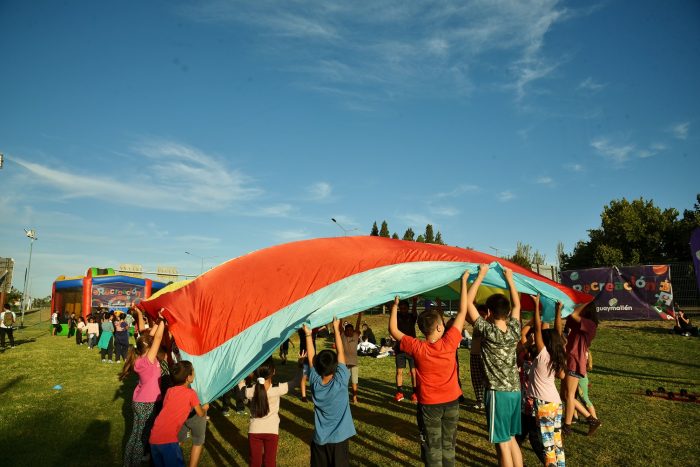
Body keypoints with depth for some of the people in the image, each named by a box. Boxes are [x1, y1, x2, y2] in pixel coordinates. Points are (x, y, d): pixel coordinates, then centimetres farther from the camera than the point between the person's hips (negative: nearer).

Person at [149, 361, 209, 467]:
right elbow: (201, 414, 12)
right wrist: (204, 408, 35)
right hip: (168, 440, -6)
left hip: (153, 438, 6)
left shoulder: (169, 391, 14)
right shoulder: (191, 393, -1)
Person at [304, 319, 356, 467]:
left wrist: (308, 334, -2)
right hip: (339, 438, -2)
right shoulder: (341, 381, -20)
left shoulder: (314, 383, -13)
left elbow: (311, 357, -4)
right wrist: (336, 329, -8)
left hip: (319, 439, 2)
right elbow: (340, 352, -14)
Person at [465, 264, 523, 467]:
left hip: (498, 393, -6)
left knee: (502, 443, 3)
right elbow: (517, 305, 15)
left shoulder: (487, 331, -16)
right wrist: (509, 279, 14)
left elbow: (467, 302, -15)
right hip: (515, 392, 6)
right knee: (511, 439, 20)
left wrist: (481, 275, -10)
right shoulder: (514, 331, -2)